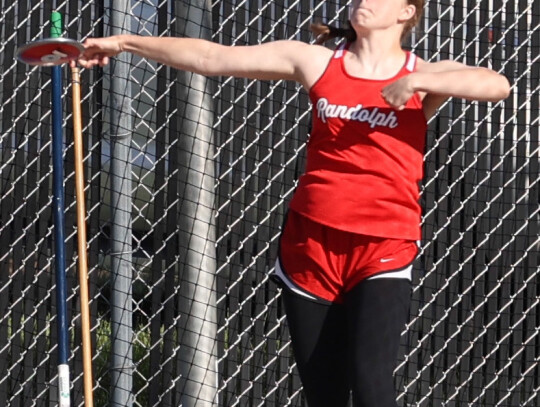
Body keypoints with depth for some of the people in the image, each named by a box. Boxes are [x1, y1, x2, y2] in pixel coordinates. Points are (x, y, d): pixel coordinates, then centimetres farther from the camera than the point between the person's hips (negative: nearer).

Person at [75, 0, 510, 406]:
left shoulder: (422, 77, 1)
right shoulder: (317, 62, 7)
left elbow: (497, 85, -18)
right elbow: (211, 57, 9)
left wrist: (418, 82, -26)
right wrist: (125, 42, 9)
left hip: (382, 253, -3)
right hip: (311, 243, 3)